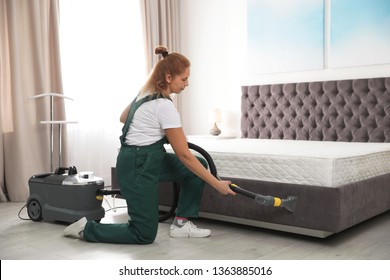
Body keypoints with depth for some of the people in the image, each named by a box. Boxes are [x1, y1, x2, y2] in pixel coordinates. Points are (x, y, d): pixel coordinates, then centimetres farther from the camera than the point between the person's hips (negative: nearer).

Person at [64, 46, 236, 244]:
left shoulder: (146, 93, 4)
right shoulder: (164, 106, -23)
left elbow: (123, 118, 21)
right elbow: (184, 156, -21)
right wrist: (217, 184, -16)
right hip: (138, 166, -10)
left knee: (200, 166, 7)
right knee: (144, 235, -1)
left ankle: (181, 224, 13)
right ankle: (86, 229, 9)